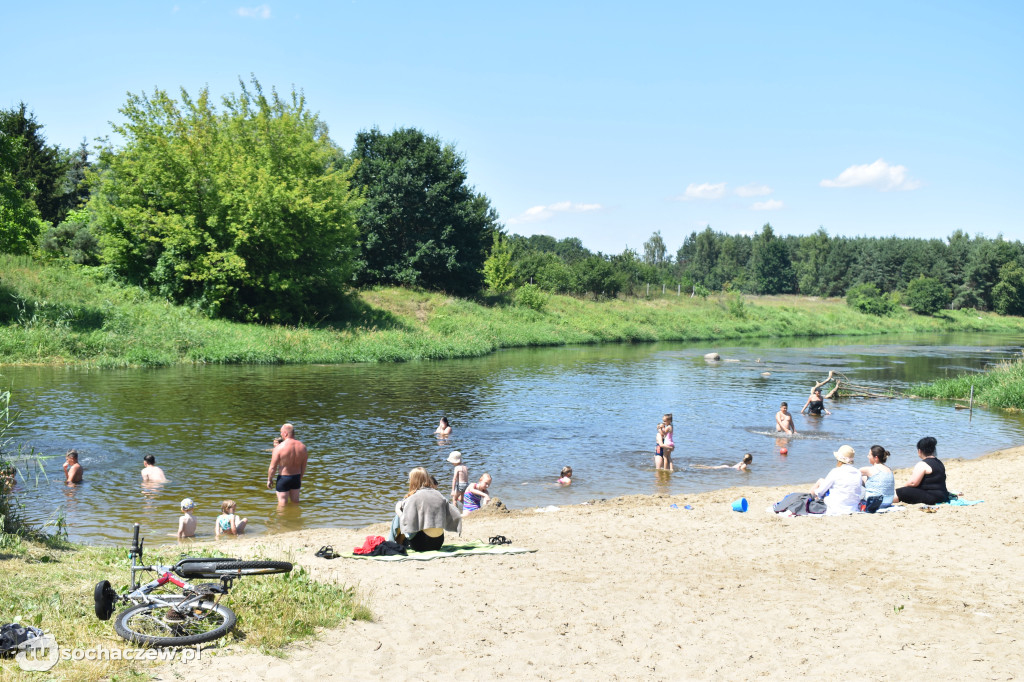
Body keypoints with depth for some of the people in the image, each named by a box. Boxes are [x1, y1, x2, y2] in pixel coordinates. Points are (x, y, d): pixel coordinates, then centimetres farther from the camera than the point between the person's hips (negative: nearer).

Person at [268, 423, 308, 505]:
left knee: (282, 504, 6)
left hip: (283, 478, -5)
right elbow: (303, 466, 6)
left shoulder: (279, 447, -18)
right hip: (296, 477, 5)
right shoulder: (302, 446, -3)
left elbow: (273, 467, -14)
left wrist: (269, 479, 1)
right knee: (295, 502, 20)